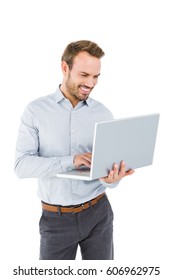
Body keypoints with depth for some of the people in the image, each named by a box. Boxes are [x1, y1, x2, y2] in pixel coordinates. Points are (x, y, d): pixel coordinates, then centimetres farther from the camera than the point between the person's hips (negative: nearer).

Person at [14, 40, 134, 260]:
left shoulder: (103, 114, 0)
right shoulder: (36, 111, -6)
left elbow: (110, 164, 0)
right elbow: (21, 165, -14)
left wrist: (111, 178, -25)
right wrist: (71, 161, -27)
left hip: (98, 213, 2)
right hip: (56, 218, -1)